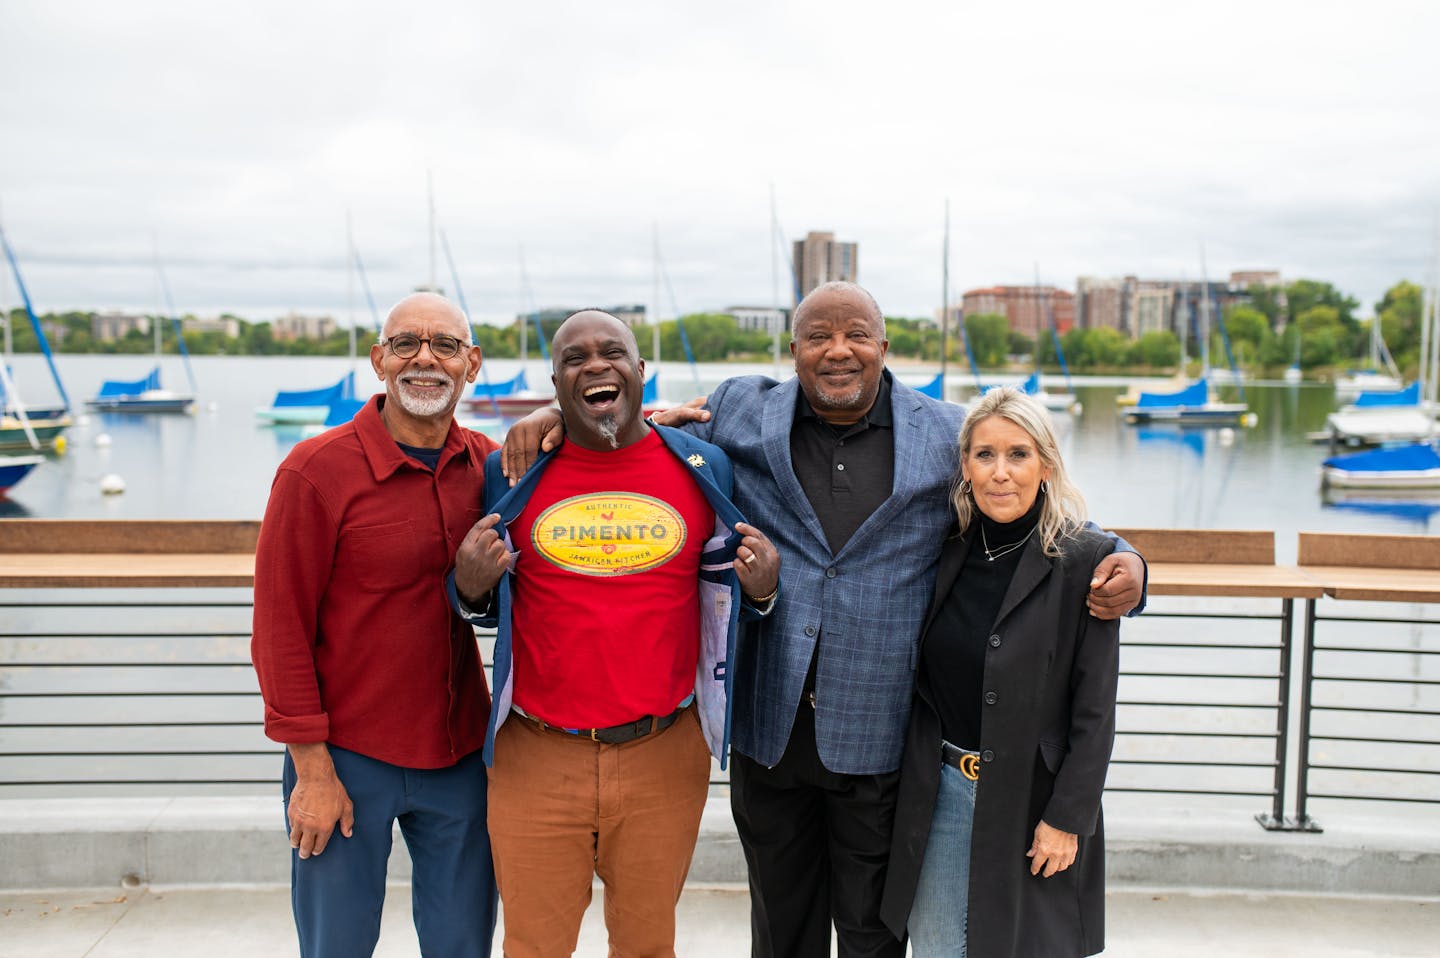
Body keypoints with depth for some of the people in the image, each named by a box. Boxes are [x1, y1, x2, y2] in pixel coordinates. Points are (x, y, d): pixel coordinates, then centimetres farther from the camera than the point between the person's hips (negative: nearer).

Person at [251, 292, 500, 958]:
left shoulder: (489, 464, 1)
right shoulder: (317, 470, -13)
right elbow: (279, 628, -10)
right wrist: (311, 769, -10)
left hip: (459, 754, 4)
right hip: (347, 757, -4)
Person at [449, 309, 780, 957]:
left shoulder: (706, 470, 1)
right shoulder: (511, 476, 0)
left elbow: (723, 596, 12)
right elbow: (486, 605, 11)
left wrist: (760, 590, -11)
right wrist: (471, 586, -12)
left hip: (664, 758, 1)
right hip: (536, 759, 0)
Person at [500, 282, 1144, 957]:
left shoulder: (950, 437, -1)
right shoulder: (739, 413, 0)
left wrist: (1121, 566, -12)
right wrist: (563, 416, -7)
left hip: (881, 741, -1)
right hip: (769, 728, 1)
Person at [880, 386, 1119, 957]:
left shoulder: (1084, 561, -12)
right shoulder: (947, 551, 2)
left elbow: (1095, 710, -11)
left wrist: (1067, 817, -12)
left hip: (1033, 797, -4)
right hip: (941, 791, 4)